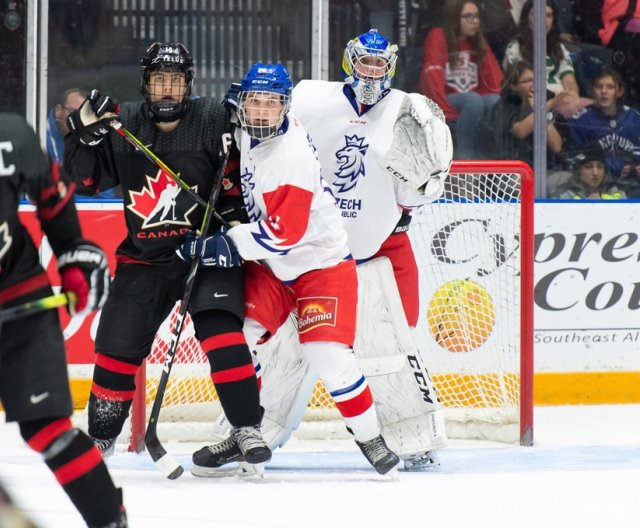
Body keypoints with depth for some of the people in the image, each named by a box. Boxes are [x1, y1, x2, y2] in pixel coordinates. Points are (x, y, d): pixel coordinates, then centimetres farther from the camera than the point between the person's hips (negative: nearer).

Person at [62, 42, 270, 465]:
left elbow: (240, 184, -6)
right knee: (117, 347, 4)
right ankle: (101, 437, 22)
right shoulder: (124, 126, 1)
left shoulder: (214, 121, -8)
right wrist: (86, 130, -12)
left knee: (221, 334, -21)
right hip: (144, 256, 4)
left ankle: (248, 429, -13)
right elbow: (84, 179, 2)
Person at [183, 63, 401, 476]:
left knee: (327, 352, -19)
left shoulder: (292, 155, -28)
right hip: (273, 264, 8)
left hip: (320, 261, -8)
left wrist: (224, 244, -28)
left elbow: (283, 233, -31)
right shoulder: (249, 133, -2)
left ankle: (370, 437, -1)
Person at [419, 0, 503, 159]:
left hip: (475, 101, 5)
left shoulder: (478, 42, 14)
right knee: (474, 99, -35)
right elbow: (434, 78, -13)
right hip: (446, 104, -5)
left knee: (496, 101, -27)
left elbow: (494, 79, 7)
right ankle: (464, 156, -28)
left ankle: (481, 155, -20)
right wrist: (449, 113, -21)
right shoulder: (438, 37, -3)